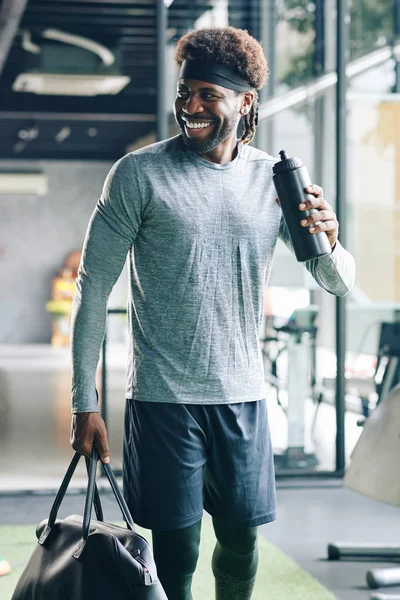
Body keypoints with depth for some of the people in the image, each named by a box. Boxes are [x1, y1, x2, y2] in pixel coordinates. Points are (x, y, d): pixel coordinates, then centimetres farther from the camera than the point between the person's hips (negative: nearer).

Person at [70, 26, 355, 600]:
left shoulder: (276, 179, 4)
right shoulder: (139, 174, -6)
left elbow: (338, 283, 7)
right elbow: (94, 287, -4)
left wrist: (328, 239, -17)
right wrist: (85, 403, -7)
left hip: (243, 395, 3)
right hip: (163, 396, -3)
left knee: (240, 542, 11)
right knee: (176, 553, -1)